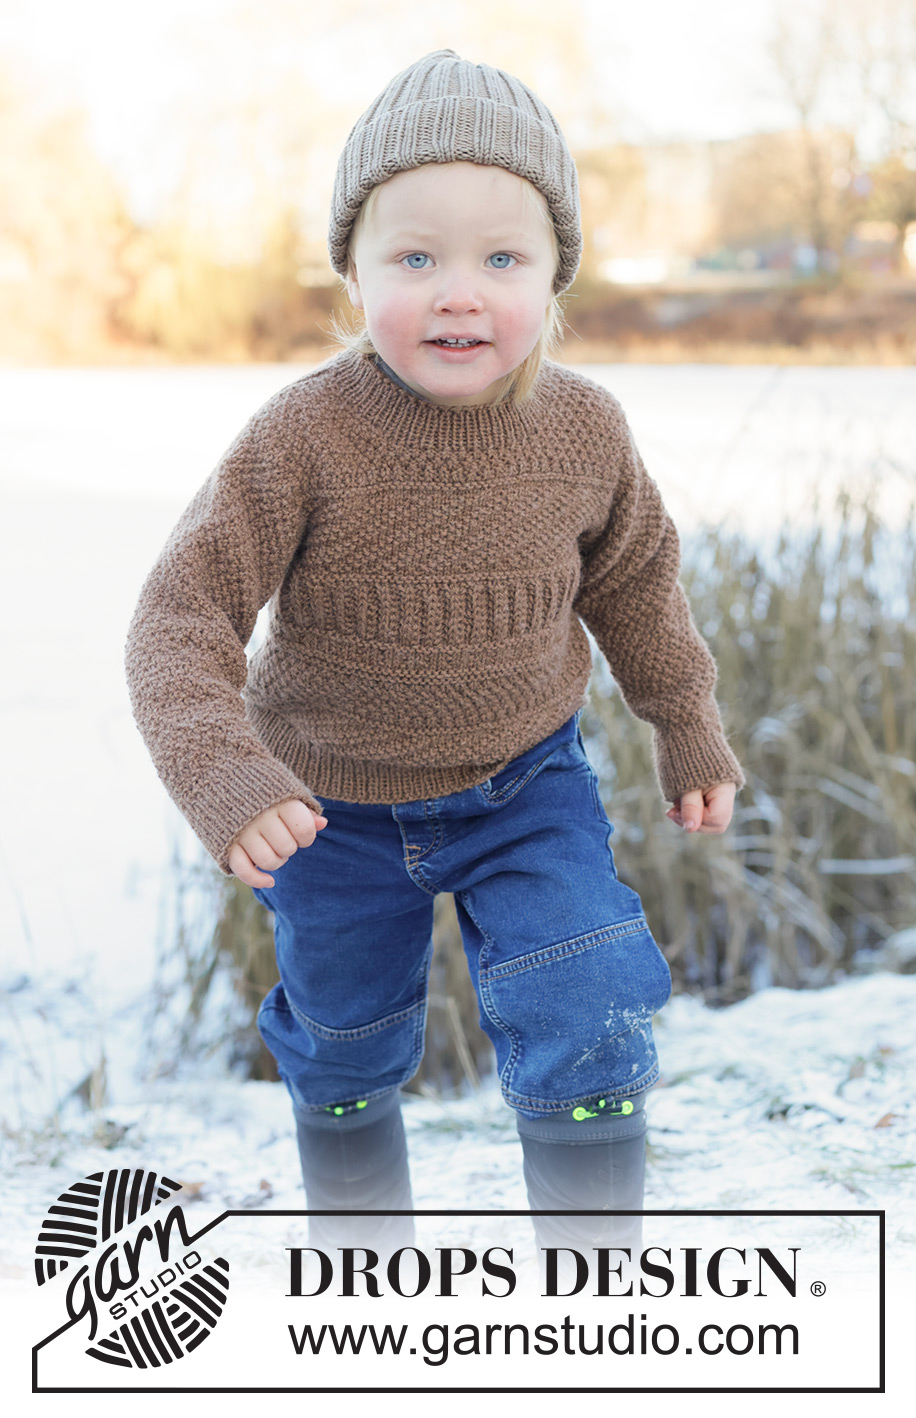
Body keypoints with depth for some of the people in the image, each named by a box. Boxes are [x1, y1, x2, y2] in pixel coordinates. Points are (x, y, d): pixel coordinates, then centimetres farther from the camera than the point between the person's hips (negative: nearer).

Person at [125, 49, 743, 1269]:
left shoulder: (582, 429, -13)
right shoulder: (305, 437, -25)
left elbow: (634, 576, 6)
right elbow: (185, 612, -24)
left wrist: (688, 724, 15)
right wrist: (219, 770, -40)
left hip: (524, 786, 1)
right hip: (335, 806, -1)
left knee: (589, 1022, -11)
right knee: (343, 1049, 17)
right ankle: (362, 1252, 49)